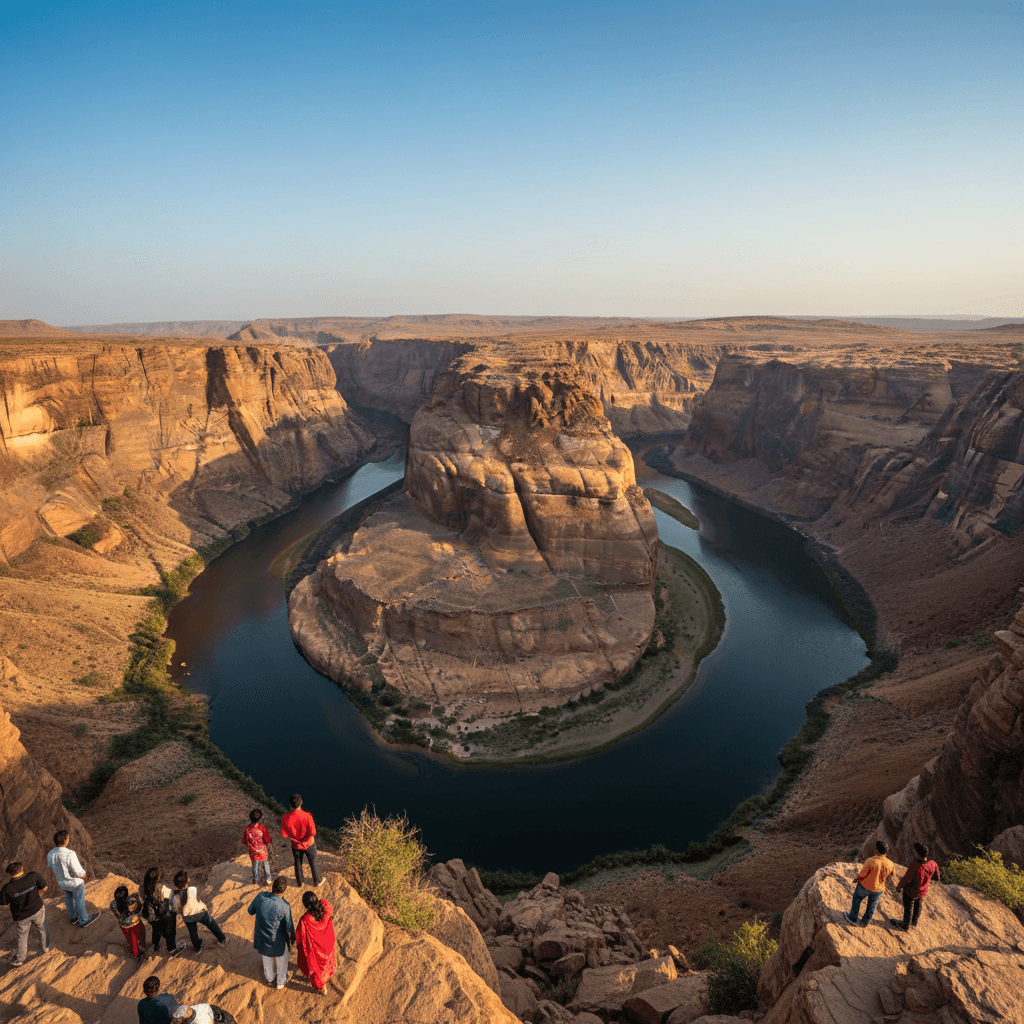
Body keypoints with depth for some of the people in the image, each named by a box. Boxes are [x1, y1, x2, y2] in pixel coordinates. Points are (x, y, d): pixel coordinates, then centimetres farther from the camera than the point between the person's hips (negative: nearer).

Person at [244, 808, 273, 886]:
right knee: (266, 864, 21)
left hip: (253, 851, 1)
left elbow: (244, 841, -8)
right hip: (262, 850, -1)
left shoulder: (248, 829, -21)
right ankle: (268, 879, 32)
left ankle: (256, 881, 37)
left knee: (255, 865, 23)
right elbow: (267, 840, -20)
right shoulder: (263, 827, -25)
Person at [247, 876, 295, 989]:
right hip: (278, 940, -3)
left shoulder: (260, 897, -30)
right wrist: (291, 939, 0)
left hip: (262, 936, 3)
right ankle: (281, 981, 52)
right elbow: (289, 928, -21)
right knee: (281, 959, 28)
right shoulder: (284, 906, -36)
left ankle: (270, 978, 58)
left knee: (267, 958, 33)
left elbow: (251, 911, -8)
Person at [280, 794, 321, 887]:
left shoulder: (285, 819, -27)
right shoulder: (307, 815, -32)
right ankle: (317, 882, 42)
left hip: (296, 845, 1)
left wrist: (293, 836, 4)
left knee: (298, 863, 28)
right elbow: (312, 833, -26)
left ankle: (299, 882, 49)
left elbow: (285, 835, -15)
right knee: (313, 863, 23)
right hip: (309, 844, -1)